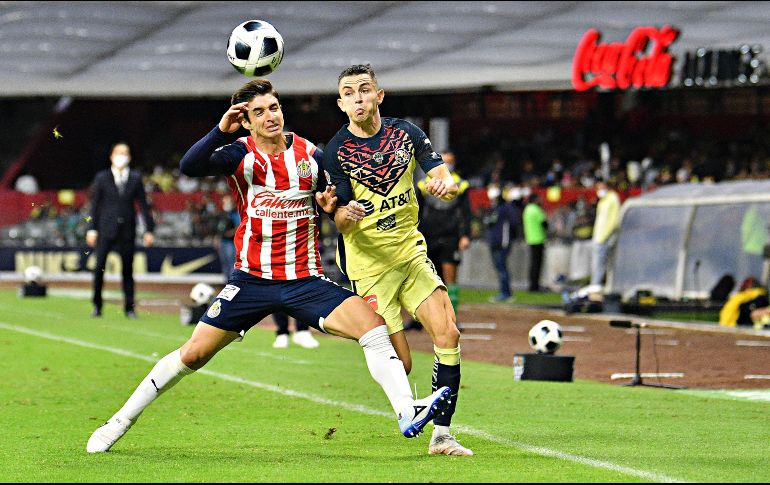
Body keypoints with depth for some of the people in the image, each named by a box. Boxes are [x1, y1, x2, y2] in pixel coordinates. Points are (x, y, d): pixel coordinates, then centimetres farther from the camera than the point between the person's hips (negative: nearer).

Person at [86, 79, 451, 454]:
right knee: (193, 353, -2)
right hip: (251, 279, -1)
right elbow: (189, 167, -24)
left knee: (372, 324, -21)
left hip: (305, 279, 1)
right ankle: (122, 420, 14)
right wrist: (221, 130, -35)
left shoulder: (311, 156, 2)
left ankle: (407, 412, -24)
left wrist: (331, 204, -6)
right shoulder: (239, 154, -5)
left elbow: (333, 204, 17)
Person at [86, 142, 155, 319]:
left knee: (128, 269, 3)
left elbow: (143, 204, 7)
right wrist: (92, 229, -2)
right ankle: (97, 306, 5)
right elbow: (95, 204, 4)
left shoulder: (135, 178, 7)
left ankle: (129, 307, 9)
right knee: (99, 267, -6)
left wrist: (149, 229, 3)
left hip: (127, 229, 1)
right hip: (106, 229, -1)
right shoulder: (102, 178, 4)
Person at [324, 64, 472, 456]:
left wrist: (445, 184, -26)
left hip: (411, 251, 4)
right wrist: (346, 215, -34)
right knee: (399, 363, -9)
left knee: (447, 334, -12)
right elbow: (340, 221, -10)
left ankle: (442, 433, -3)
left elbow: (445, 178, -1)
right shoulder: (335, 152, -9)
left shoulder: (405, 133, 2)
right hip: (368, 264, -4)